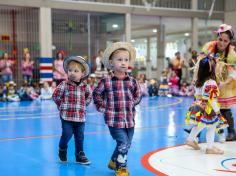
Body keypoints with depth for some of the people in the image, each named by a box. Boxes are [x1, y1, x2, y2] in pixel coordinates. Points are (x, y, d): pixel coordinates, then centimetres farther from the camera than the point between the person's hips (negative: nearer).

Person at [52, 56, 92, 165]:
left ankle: (80, 155, 21)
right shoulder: (64, 85, -9)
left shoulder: (85, 86, 2)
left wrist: (83, 105, 10)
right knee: (67, 134, -2)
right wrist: (62, 106, 0)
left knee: (80, 137, 9)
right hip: (67, 116, -3)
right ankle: (62, 150, 26)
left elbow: (89, 97, 18)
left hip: (80, 117, 3)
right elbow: (55, 96, -3)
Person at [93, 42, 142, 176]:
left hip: (129, 119, 5)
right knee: (123, 143, -10)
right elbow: (96, 93, 4)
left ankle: (114, 161, 39)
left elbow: (138, 94, 17)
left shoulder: (132, 81, 2)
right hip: (114, 119, -5)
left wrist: (132, 104, 8)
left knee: (127, 144, 15)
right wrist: (102, 107, 1)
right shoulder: (106, 81, -7)